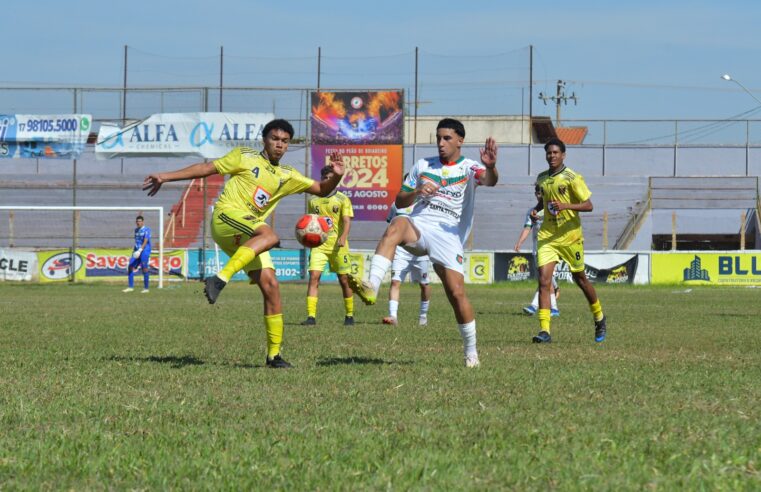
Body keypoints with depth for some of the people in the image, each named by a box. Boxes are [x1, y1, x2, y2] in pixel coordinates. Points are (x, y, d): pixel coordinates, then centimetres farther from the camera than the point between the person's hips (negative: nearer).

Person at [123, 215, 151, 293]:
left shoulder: (147, 229, -7)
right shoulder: (136, 230, 16)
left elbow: (145, 241, -17)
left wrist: (140, 250, -26)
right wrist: (134, 250, 22)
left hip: (145, 251, -8)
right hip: (137, 252, 8)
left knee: (144, 269, -7)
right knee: (130, 267, -1)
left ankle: (146, 288, 0)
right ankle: (130, 287, 4)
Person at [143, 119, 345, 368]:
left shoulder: (287, 176, 20)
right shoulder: (245, 157, 9)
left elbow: (321, 190, 20)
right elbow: (207, 168, 10)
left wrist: (336, 176, -2)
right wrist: (166, 177, 9)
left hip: (247, 237, 6)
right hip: (226, 217, -6)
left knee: (270, 285, -7)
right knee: (270, 235, -35)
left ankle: (274, 354, -3)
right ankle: (220, 279, -45)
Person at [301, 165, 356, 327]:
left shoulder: (343, 199, 2)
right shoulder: (313, 200, 12)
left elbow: (347, 221, -7)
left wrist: (343, 238, -24)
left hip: (337, 245, -2)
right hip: (318, 244, 2)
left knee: (344, 280, 3)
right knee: (313, 277, -13)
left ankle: (349, 316, 18)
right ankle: (311, 316, -16)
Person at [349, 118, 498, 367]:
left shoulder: (468, 167, 6)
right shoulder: (422, 166, 18)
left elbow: (489, 180, -17)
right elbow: (400, 202, 19)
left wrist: (490, 167, -41)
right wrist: (416, 192, -4)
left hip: (448, 233, -1)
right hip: (418, 225, 1)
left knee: (457, 292, -10)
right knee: (396, 226, -34)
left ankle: (471, 352, 8)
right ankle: (371, 286, -51)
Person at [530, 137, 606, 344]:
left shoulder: (572, 178, -9)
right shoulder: (542, 178, 9)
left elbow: (588, 205, -11)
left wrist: (566, 205, -26)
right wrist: (536, 209, 5)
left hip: (570, 236, -4)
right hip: (547, 235, 4)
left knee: (580, 278, 11)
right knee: (544, 280, -12)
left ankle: (599, 318, 36)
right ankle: (544, 331, -15)